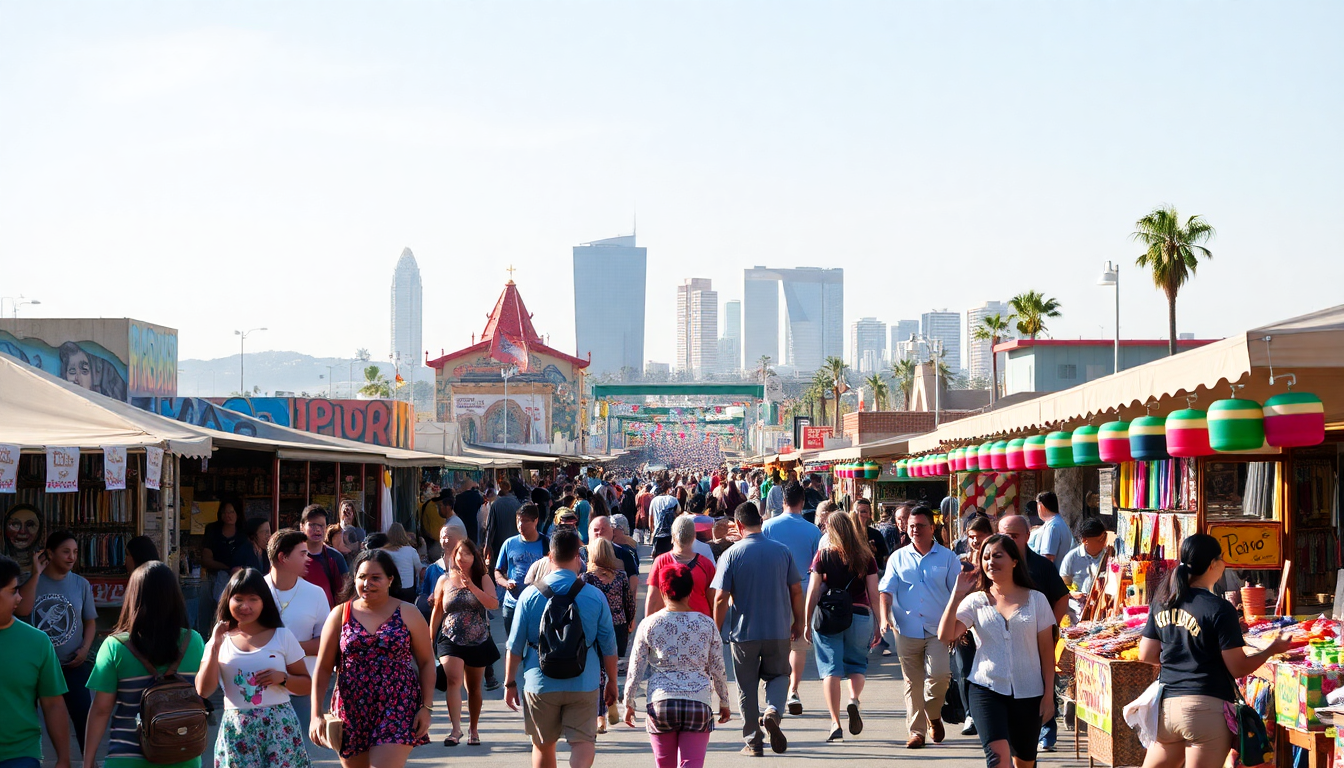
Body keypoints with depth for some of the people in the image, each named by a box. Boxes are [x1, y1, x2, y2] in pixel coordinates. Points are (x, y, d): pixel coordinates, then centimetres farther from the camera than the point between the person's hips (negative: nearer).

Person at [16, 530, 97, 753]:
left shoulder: (81, 584, 1)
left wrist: (85, 649, -8)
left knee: (83, 717, -7)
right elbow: (22, 610, -23)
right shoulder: (32, 581, -4)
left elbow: (90, 621, 9)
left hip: (72, 665, 0)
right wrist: (37, 573, -20)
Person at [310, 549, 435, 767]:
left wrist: (427, 707, -3)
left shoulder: (408, 614, 2)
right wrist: (316, 714, -4)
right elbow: (323, 668, 4)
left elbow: (426, 663, 6)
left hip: (397, 712, -3)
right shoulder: (340, 615, 5)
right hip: (351, 713, 3)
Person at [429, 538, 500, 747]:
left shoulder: (483, 579, 1)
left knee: (474, 687, 11)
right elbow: (437, 612, 10)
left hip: (478, 642, 1)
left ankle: (473, 729, 28)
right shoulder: (445, 580, 3)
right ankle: (456, 729, -25)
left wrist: (472, 587, -23)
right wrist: (431, 640, 12)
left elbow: (493, 604, -13)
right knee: (453, 680, -21)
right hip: (450, 640, -1)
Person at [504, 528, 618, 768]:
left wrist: (510, 683, 10)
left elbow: (515, 645, -2)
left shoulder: (530, 595, -5)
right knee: (583, 742, 2)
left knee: (543, 746, 16)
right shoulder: (595, 597, -4)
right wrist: (612, 682, 14)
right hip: (583, 684, -1)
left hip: (540, 685, 1)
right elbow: (608, 645, 1)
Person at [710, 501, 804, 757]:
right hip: (778, 630, 2)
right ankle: (772, 711, -9)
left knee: (747, 687, 10)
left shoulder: (732, 554, -8)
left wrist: (716, 631, 2)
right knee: (778, 676, 19)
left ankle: (753, 742, 11)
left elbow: (721, 598, -10)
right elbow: (796, 590, 4)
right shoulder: (783, 551, -1)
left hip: (744, 632, -2)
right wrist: (798, 622, 17)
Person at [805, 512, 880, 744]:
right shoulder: (866, 557, 4)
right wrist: (879, 624, 12)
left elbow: (813, 592, 0)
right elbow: (874, 594, 4)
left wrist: (808, 623, 8)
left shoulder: (823, 556, 0)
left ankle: (835, 724, -5)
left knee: (831, 670, 2)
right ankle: (854, 700, -11)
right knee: (857, 665, 17)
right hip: (860, 616, 1)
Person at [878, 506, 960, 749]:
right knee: (913, 683, 4)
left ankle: (934, 716, 12)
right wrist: (885, 617, -11)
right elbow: (887, 590, 5)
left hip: (938, 630, -1)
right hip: (907, 630, 2)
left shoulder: (947, 558, 6)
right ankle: (916, 731, 13)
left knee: (939, 674, -16)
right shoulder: (898, 558, 9)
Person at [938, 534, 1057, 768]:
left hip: (1028, 693, 1)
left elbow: (1047, 651, 6)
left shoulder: (1036, 600, 4)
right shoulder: (976, 601, 3)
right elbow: (945, 635, -10)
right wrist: (957, 595, -13)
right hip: (987, 690, -1)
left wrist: (1048, 695, 2)